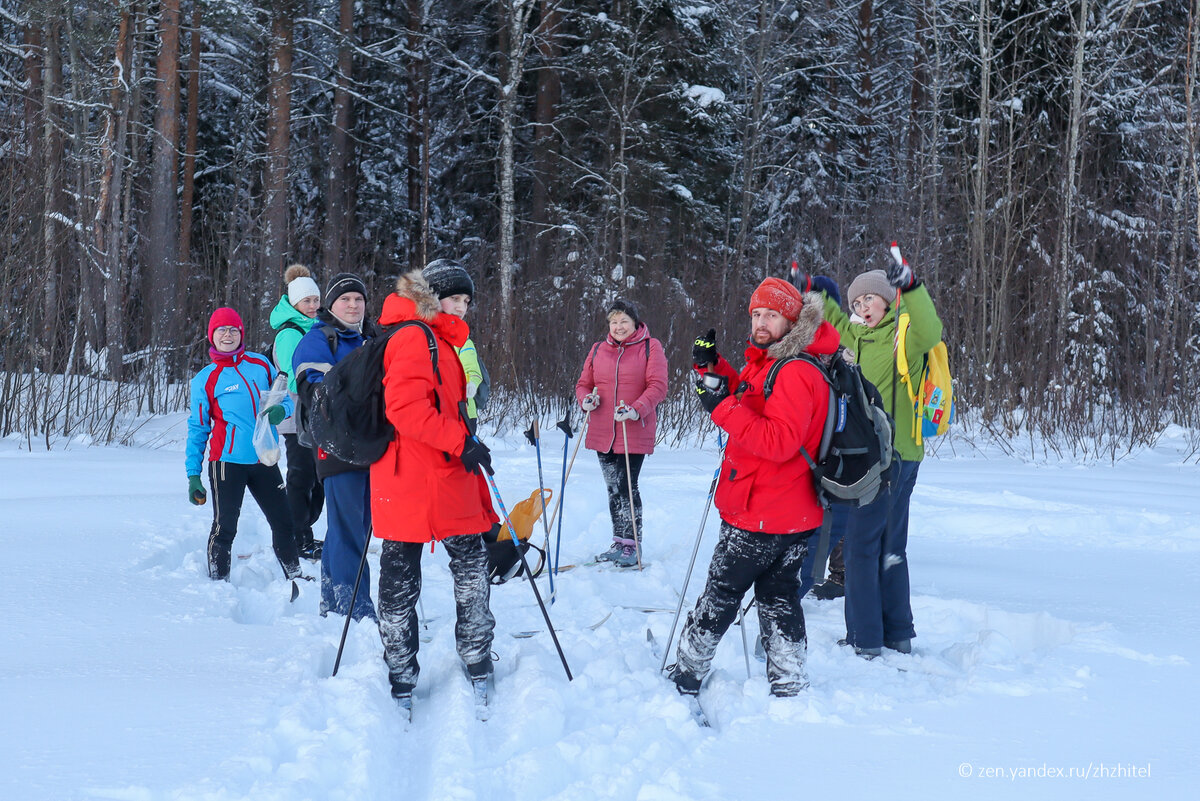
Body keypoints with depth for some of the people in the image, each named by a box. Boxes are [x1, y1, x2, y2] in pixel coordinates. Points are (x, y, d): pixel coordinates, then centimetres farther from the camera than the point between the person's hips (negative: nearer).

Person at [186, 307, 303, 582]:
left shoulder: (260, 364, 9)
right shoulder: (205, 379, 3)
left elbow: (285, 398, 16)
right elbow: (198, 429, 5)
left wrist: (281, 410, -10)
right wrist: (193, 474, 0)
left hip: (264, 459, 3)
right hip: (227, 461, -3)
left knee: (284, 522, 9)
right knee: (225, 528, -4)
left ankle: (294, 577, 24)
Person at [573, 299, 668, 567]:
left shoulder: (650, 347, -1)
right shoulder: (598, 350, 12)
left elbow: (657, 386, -8)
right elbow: (583, 383, 17)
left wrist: (636, 410, -22)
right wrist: (586, 400, -6)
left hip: (635, 433, -5)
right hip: (603, 434, 5)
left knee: (627, 487, -8)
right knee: (613, 488, 10)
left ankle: (632, 545, 2)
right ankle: (618, 542, 20)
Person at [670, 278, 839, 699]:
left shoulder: (795, 372, -21)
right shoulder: (768, 362, 11)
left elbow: (779, 441, -30)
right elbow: (748, 401, 26)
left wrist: (722, 406, -31)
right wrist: (713, 369, 8)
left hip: (761, 520, -10)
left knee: (720, 594, 3)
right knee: (778, 595, 12)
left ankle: (686, 677, 15)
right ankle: (789, 684, 14)